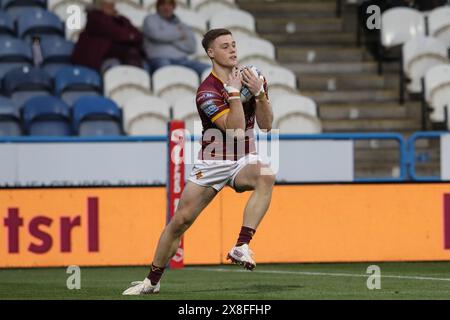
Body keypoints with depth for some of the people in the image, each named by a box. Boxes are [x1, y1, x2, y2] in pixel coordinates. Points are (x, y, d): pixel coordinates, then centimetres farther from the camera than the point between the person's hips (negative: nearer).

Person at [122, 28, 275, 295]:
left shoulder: (252, 78, 1)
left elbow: (266, 124, -4)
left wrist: (259, 92, -19)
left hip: (245, 161, 2)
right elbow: (236, 130, -26)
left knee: (266, 177, -33)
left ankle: (242, 247, -36)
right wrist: (234, 91, -30)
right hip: (212, 163, -2)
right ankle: (153, 280, 14)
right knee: (180, 220, -4)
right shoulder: (207, 92, -16)